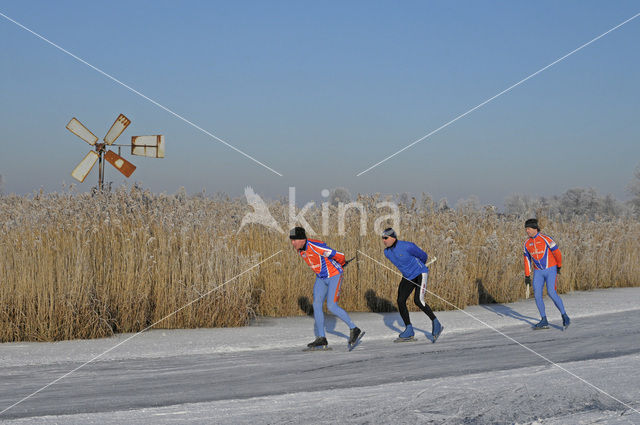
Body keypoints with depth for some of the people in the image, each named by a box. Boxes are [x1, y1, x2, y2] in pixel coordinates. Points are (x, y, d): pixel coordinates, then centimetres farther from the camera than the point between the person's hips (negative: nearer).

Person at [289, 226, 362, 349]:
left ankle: (354, 329, 5)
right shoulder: (300, 250, -1)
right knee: (316, 304, -2)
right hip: (321, 278, 8)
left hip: (334, 275, -8)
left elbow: (339, 256, -22)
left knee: (331, 306, -13)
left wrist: (341, 263, -1)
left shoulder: (315, 246, -29)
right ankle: (321, 338, 3)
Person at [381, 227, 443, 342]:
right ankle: (409, 331, 6)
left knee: (418, 300, -20)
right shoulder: (387, 252, -1)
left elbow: (423, 255, -6)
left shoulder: (407, 246, -23)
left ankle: (436, 323, -1)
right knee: (400, 301, -4)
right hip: (408, 277, 7)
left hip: (420, 274, -7)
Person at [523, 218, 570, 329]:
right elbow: (527, 259, 13)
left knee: (552, 293, -17)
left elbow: (557, 252, -8)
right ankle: (544, 321, 1)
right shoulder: (527, 243, 6)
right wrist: (527, 276, 10)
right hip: (538, 272, 6)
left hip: (551, 270, -5)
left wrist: (559, 267, 3)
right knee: (537, 294, -7)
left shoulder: (545, 239, -13)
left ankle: (564, 317, 0)